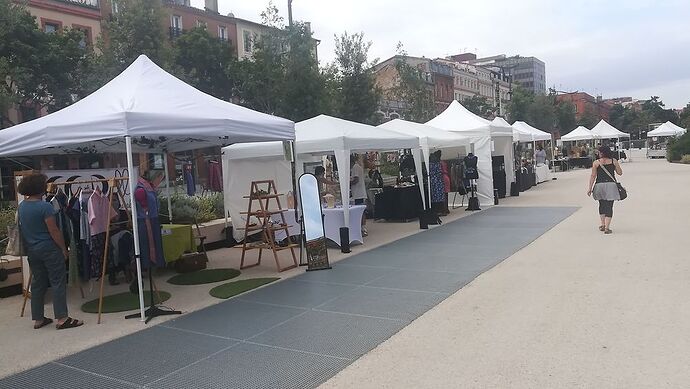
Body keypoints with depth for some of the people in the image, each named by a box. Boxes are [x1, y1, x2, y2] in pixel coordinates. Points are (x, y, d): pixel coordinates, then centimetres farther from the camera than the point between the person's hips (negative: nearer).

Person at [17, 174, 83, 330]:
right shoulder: (45, 207, -17)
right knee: (58, 282, -3)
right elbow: (54, 232, -16)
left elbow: (21, 228, 15)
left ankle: (38, 319, 20)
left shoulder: (21, 207, 6)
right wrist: (64, 249, -8)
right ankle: (62, 318, -4)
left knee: (37, 283, 14)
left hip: (31, 250, 8)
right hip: (49, 249, -8)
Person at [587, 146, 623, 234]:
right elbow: (620, 173, 7)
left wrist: (589, 188, -2)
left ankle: (602, 224, 22)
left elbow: (593, 176, -5)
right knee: (609, 206, 1)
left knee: (602, 205, 20)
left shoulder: (596, 163, -3)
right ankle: (607, 227, -5)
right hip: (611, 185, 0)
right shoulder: (614, 161, 1)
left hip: (599, 185, 0)